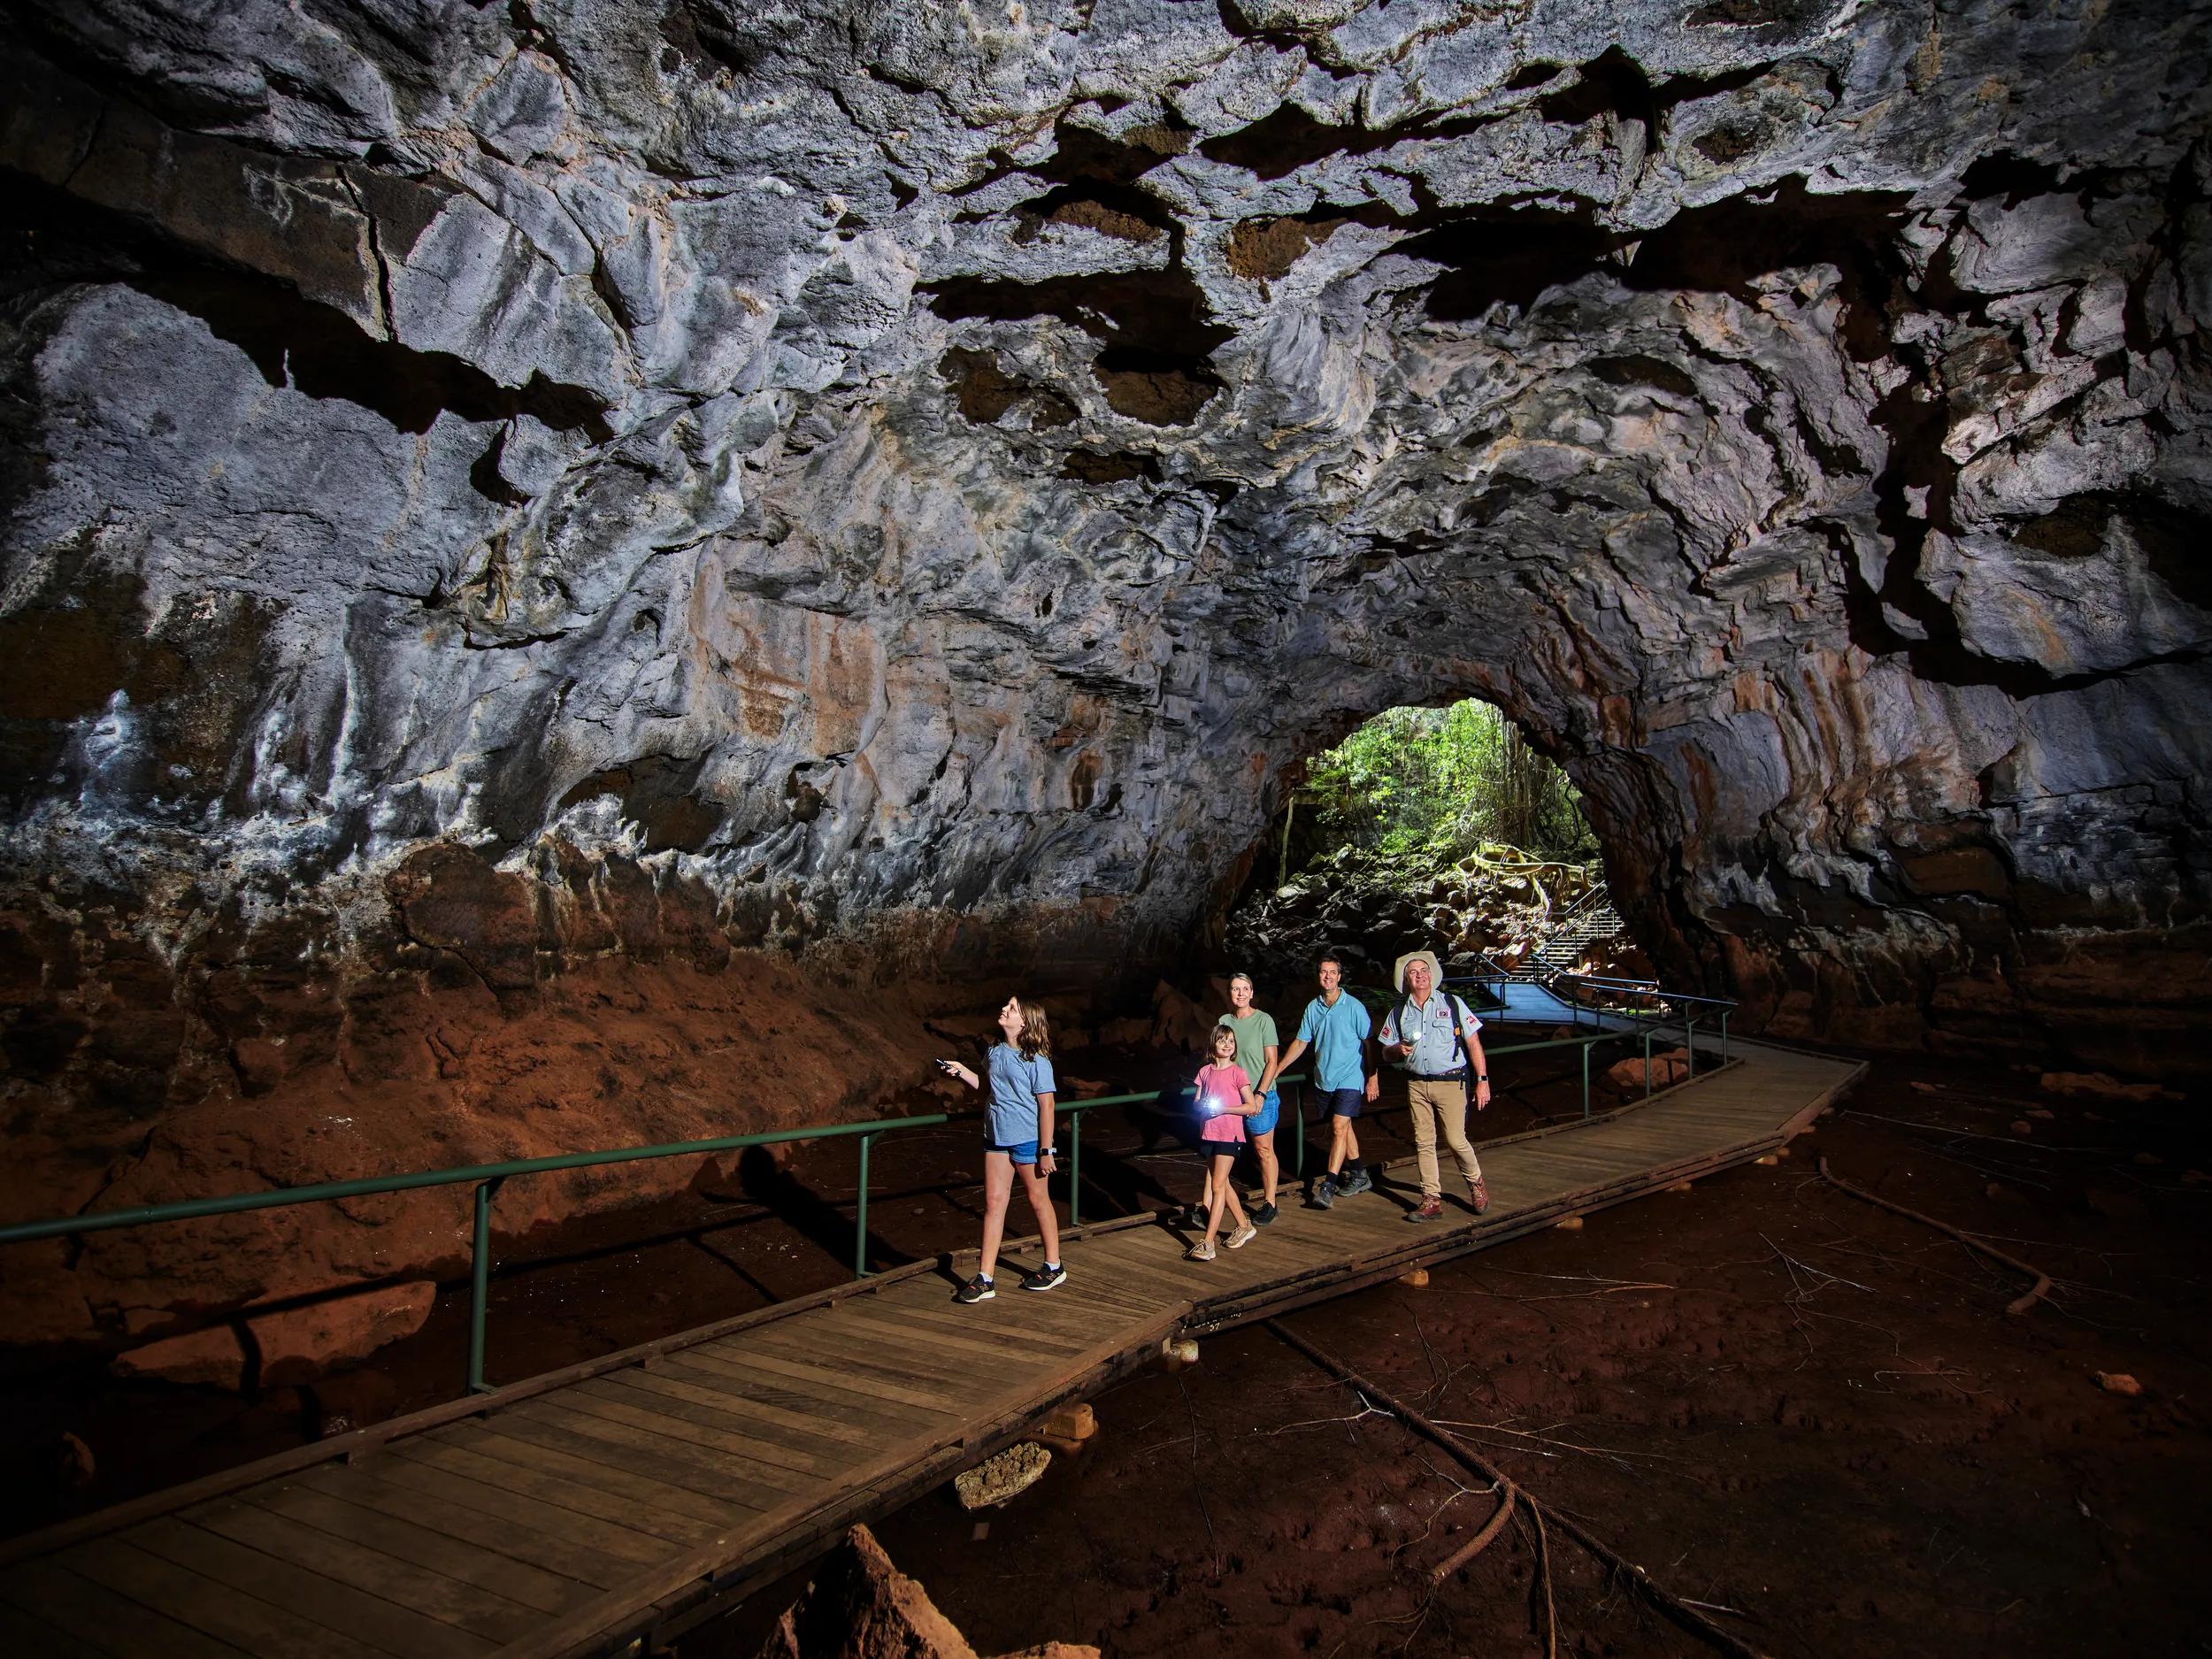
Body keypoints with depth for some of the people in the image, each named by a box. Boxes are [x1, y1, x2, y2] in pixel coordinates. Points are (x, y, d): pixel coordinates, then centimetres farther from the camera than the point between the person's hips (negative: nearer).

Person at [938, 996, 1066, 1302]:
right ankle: (984, 1279, 10)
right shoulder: (995, 1052, 4)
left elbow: (1046, 1105, -15)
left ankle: (1054, 1267, 28)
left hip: (1028, 1140, -6)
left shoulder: (1036, 1061, -17)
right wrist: (962, 1071, 4)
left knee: (1038, 1200, 9)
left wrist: (1046, 1150, -15)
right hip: (996, 1138, 6)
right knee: (993, 1203, 6)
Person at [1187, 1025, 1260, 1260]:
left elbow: (1252, 1107, -9)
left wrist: (1222, 1108, -17)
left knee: (1217, 1187, -9)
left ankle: (1207, 1243, -11)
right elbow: (1197, 1102, 12)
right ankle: (1244, 1226, 34)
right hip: (1208, 1133, 6)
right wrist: (1203, 1105, -11)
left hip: (1229, 1134, -6)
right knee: (1223, 1184, 15)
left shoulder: (1237, 1073, -7)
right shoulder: (1205, 1072, 7)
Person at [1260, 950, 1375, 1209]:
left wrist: (1372, 1078, -4)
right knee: (1343, 1127, 14)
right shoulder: (1313, 1008, 5)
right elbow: (1300, 1043, 11)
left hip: (1348, 1078, -5)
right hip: (1324, 1079, 5)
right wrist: (1276, 1070, 8)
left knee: (1339, 1128, -14)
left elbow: (1368, 1043, -3)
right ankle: (1358, 1175, 29)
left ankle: (1328, 1186, -14)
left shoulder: (1353, 1006, -8)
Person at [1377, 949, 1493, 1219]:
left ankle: (1476, 1182, 25)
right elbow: (1386, 1051, 14)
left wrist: (1482, 1080, -5)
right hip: (1416, 1085, 3)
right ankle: (1431, 1201, 13)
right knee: (1423, 1143, 4)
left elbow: (1473, 1043, 0)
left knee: (1455, 1140, -4)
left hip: (1450, 1083, -3)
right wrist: (1398, 1049, -10)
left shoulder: (1452, 1004, 0)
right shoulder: (1399, 1012, 7)